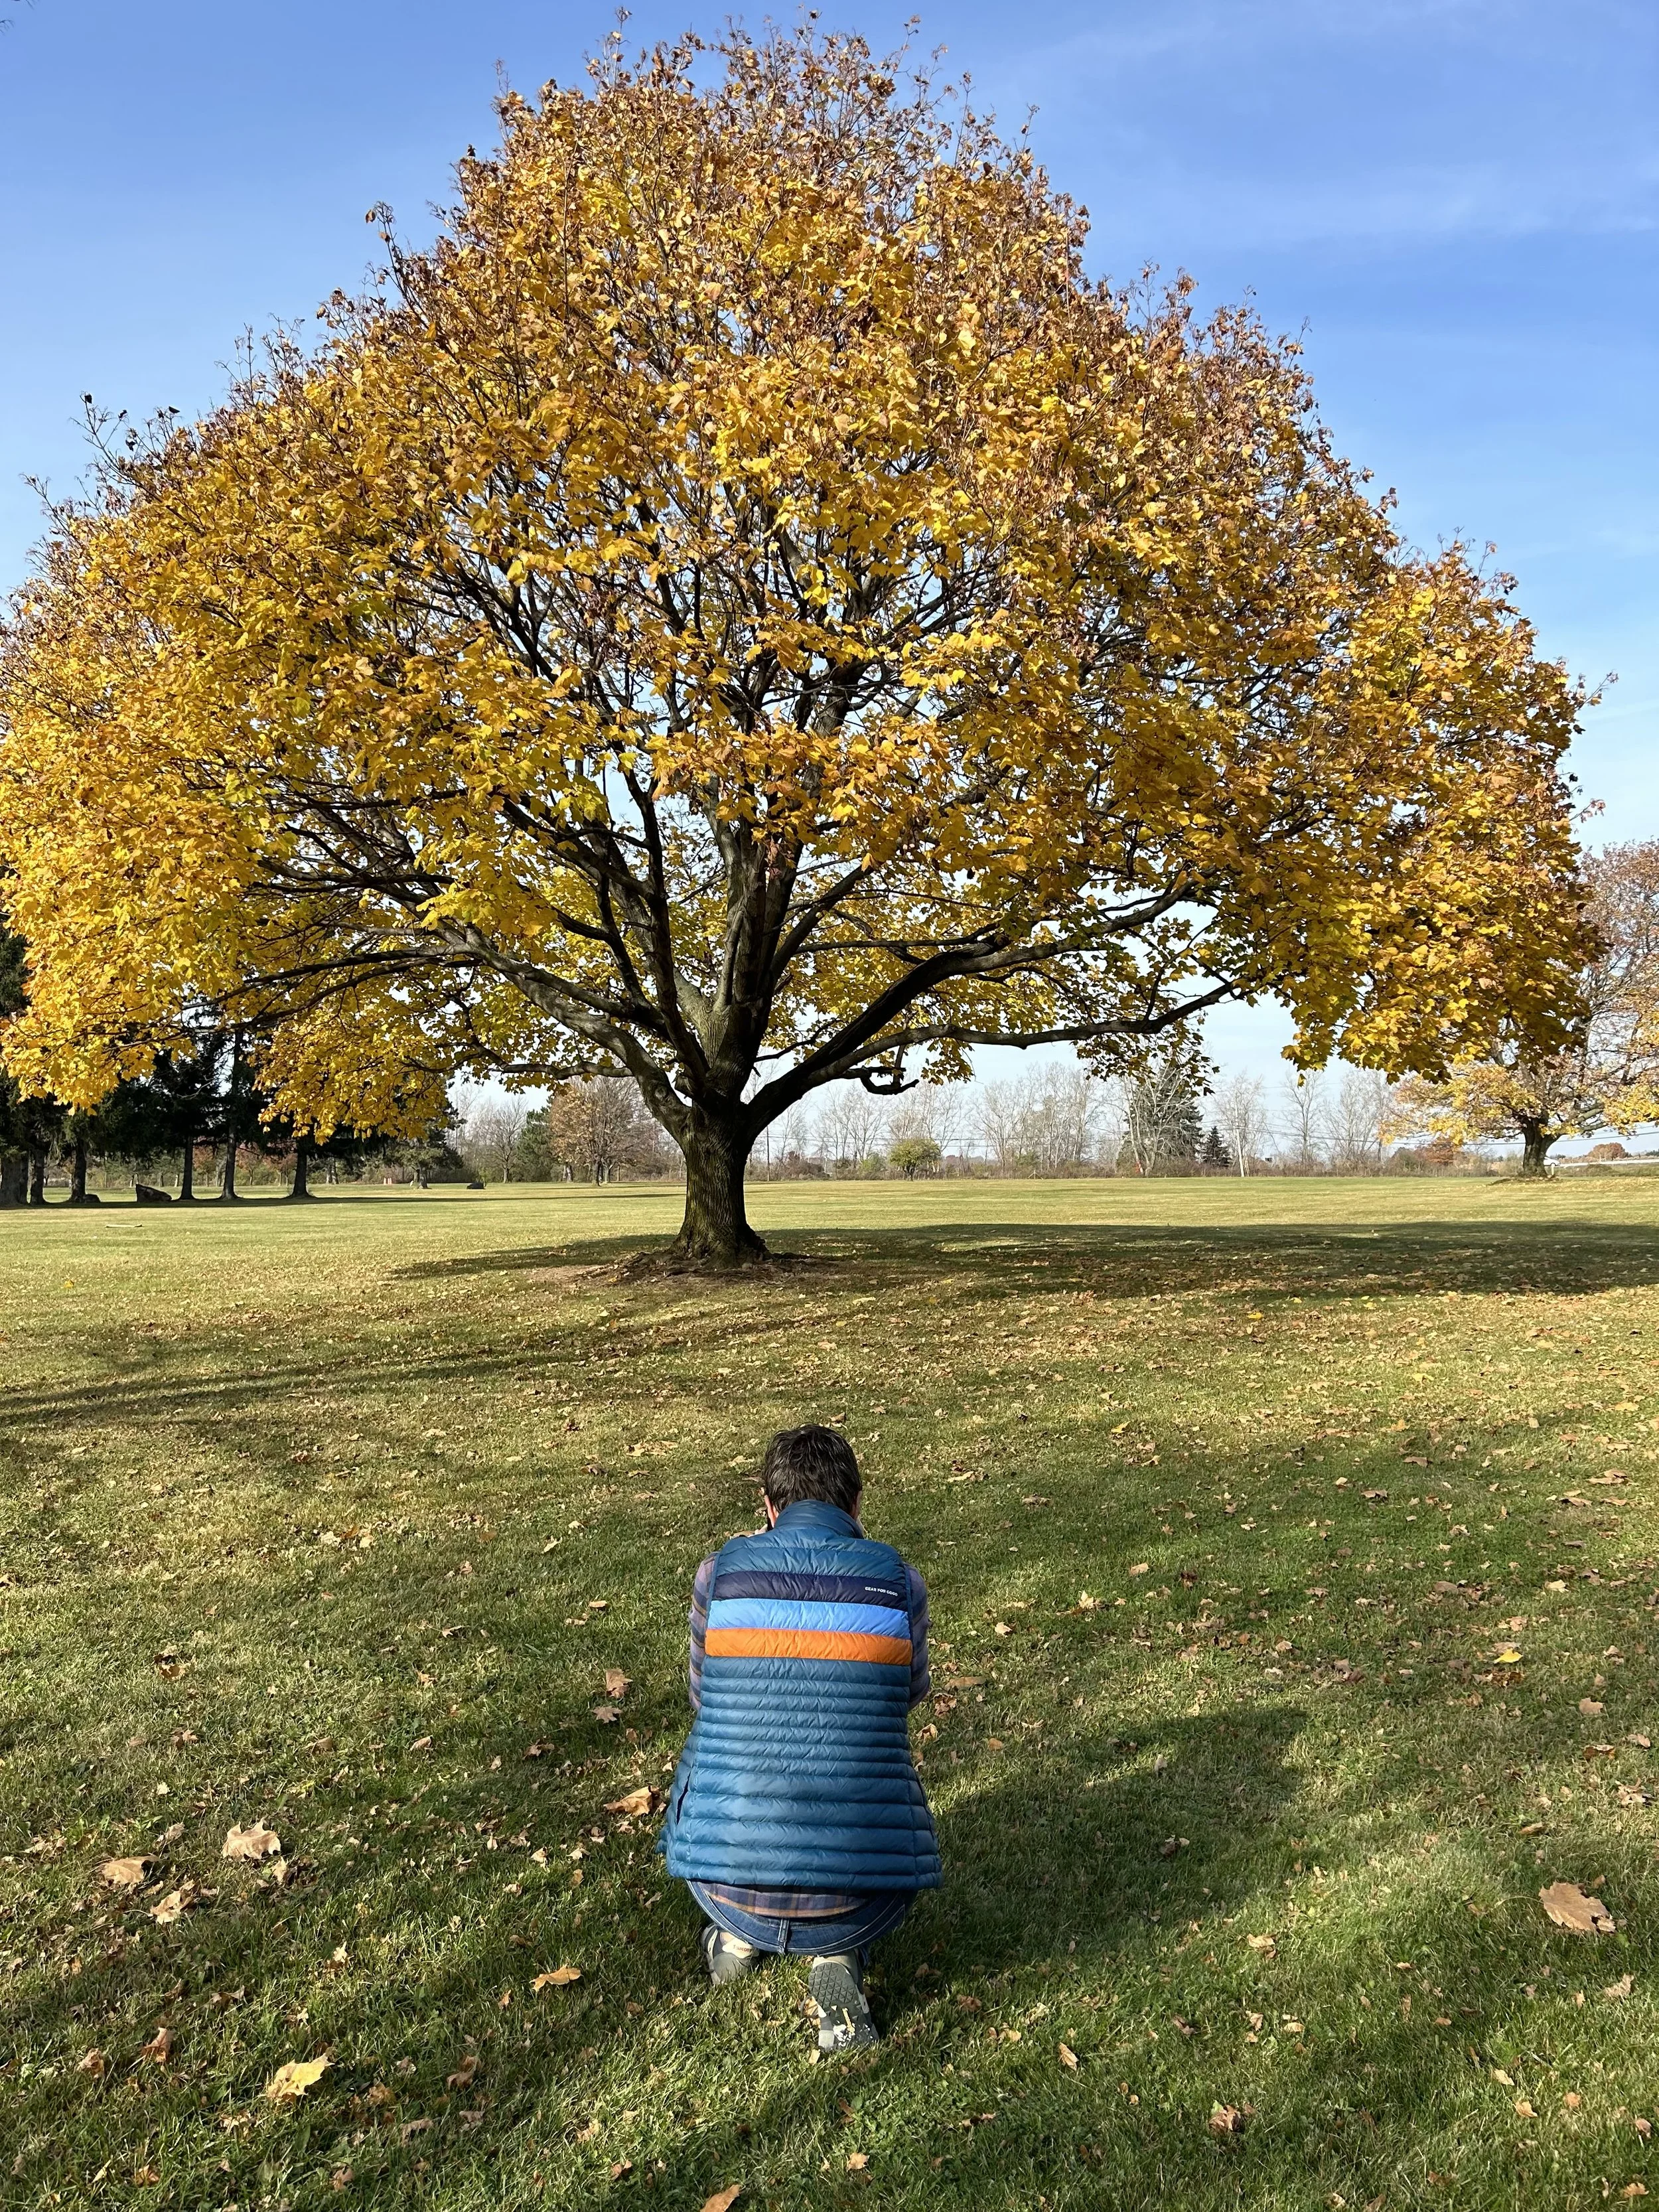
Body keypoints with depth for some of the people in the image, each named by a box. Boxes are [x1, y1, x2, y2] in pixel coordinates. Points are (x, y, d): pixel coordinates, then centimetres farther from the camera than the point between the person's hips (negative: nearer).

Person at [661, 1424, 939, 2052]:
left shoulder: (720, 1572, -4)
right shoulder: (900, 1582, -4)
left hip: (725, 1881, 2)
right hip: (860, 1901, -1)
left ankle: (737, 1934, 27)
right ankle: (837, 1954, 10)